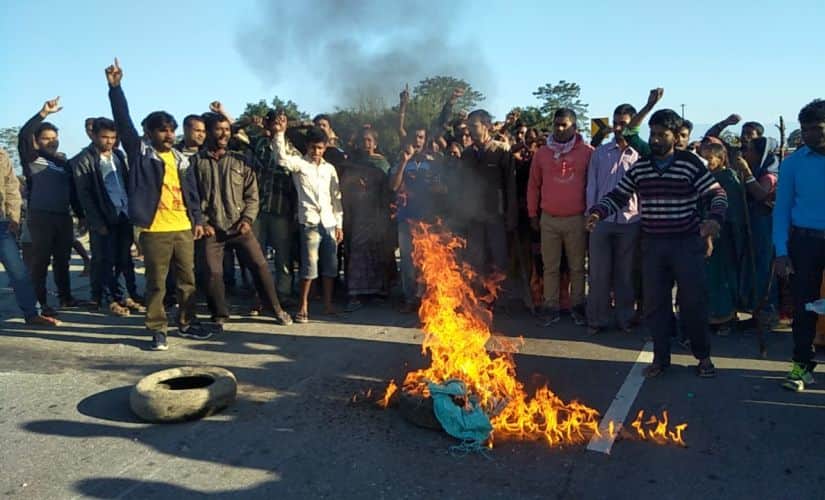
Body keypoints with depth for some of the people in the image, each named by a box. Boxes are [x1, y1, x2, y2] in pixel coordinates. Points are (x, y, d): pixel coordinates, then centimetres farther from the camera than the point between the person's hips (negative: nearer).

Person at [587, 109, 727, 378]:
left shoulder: (691, 163, -6)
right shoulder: (639, 167, 5)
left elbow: (718, 194, -6)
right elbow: (618, 196, 10)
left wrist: (714, 218, -25)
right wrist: (597, 212, -8)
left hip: (687, 243, -3)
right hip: (652, 244, 3)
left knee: (693, 301, 1)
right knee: (655, 302, 7)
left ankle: (703, 356, 20)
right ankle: (661, 356, 20)